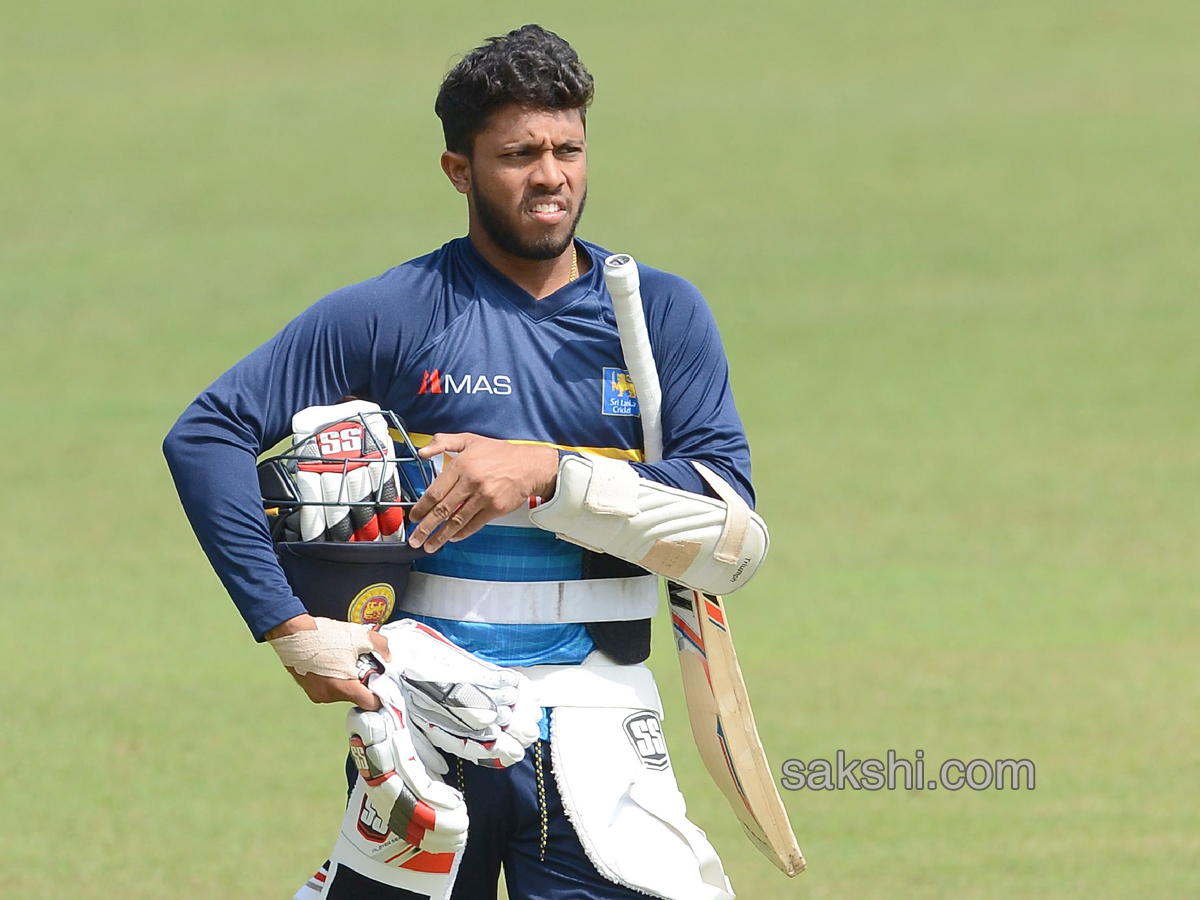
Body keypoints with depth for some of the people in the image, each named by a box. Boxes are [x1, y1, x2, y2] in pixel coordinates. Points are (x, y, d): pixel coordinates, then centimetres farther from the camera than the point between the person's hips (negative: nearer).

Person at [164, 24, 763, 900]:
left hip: (592, 728, 1)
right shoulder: (386, 315, 0)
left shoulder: (662, 312, 6)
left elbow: (726, 498, -4)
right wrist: (289, 624, -12)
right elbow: (206, 435, -3)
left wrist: (550, 472, -16)